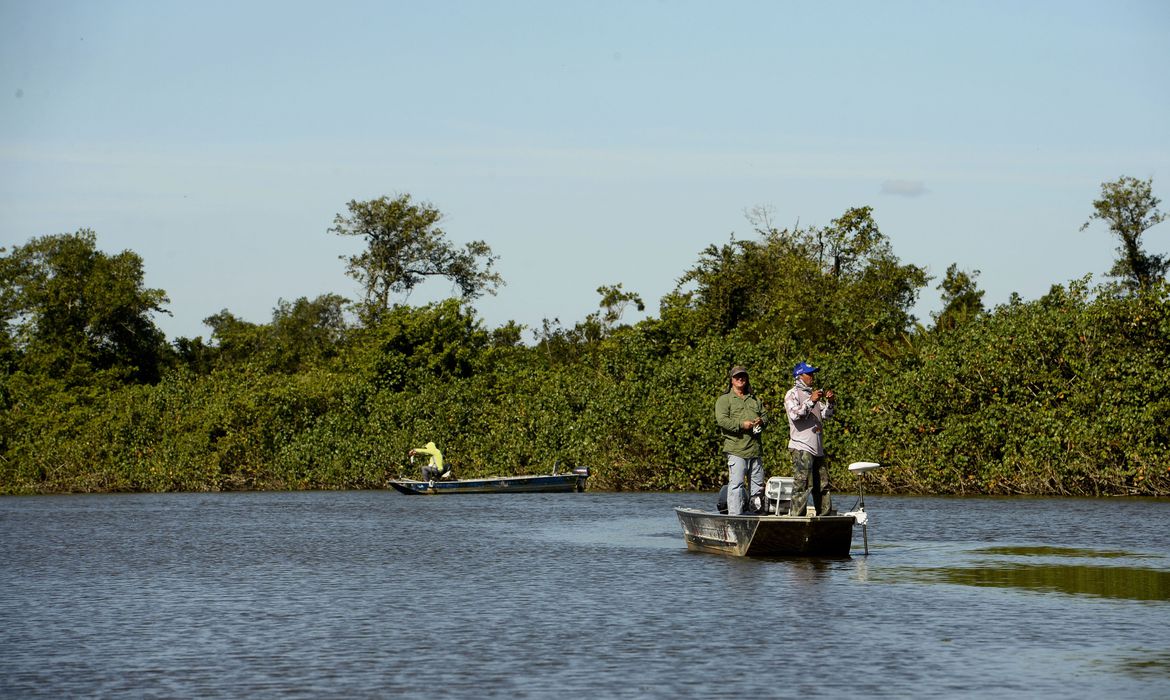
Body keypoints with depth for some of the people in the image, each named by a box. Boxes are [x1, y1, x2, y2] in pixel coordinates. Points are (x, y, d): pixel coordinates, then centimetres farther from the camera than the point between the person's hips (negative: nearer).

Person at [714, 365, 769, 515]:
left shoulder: (755, 400, 23)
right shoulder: (724, 400, 2)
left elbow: (765, 415, 22)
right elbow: (722, 420, -10)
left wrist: (761, 421, -2)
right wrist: (741, 424, -19)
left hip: (755, 449, 6)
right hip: (736, 450, -6)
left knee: (758, 484, 10)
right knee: (736, 484, -12)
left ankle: (758, 512, 19)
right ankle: (734, 516, -13)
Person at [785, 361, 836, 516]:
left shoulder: (813, 393, 22)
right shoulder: (792, 394, -1)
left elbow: (825, 415, 23)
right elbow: (795, 415, -17)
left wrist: (830, 403, 6)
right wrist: (811, 401, -22)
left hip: (817, 448, 8)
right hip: (801, 447, -8)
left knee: (822, 485, 12)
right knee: (803, 484, -15)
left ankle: (826, 514, 18)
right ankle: (795, 516, -15)